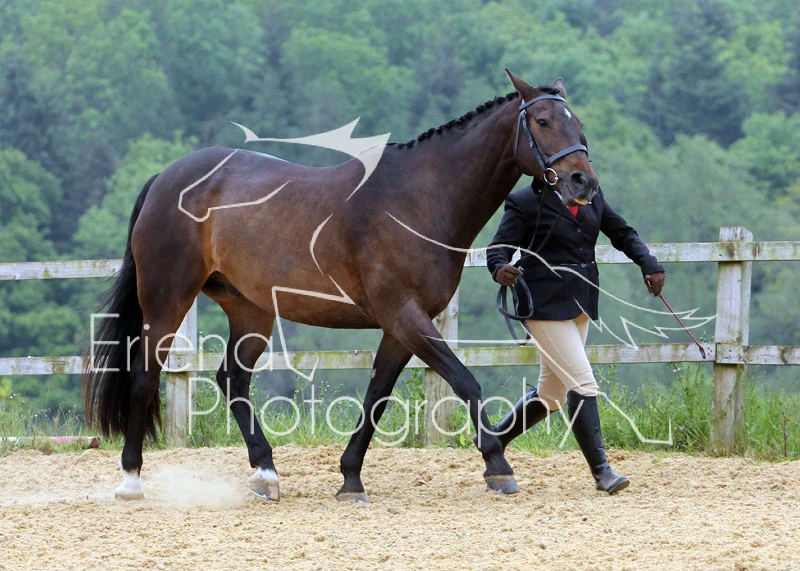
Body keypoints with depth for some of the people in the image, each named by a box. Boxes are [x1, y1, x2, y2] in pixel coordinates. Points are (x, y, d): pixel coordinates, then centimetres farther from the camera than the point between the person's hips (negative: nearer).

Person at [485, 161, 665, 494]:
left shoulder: (592, 197, 9)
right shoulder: (525, 202, -9)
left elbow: (622, 233, 14)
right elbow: (499, 247, -11)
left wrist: (649, 265, -2)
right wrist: (500, 270, -35)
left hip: (581, 303, 8)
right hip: (545, 304, -7)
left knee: (551, 392, 14)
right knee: (582, 383, -15)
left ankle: (494, 439, 31)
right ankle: (601, 470, -14)